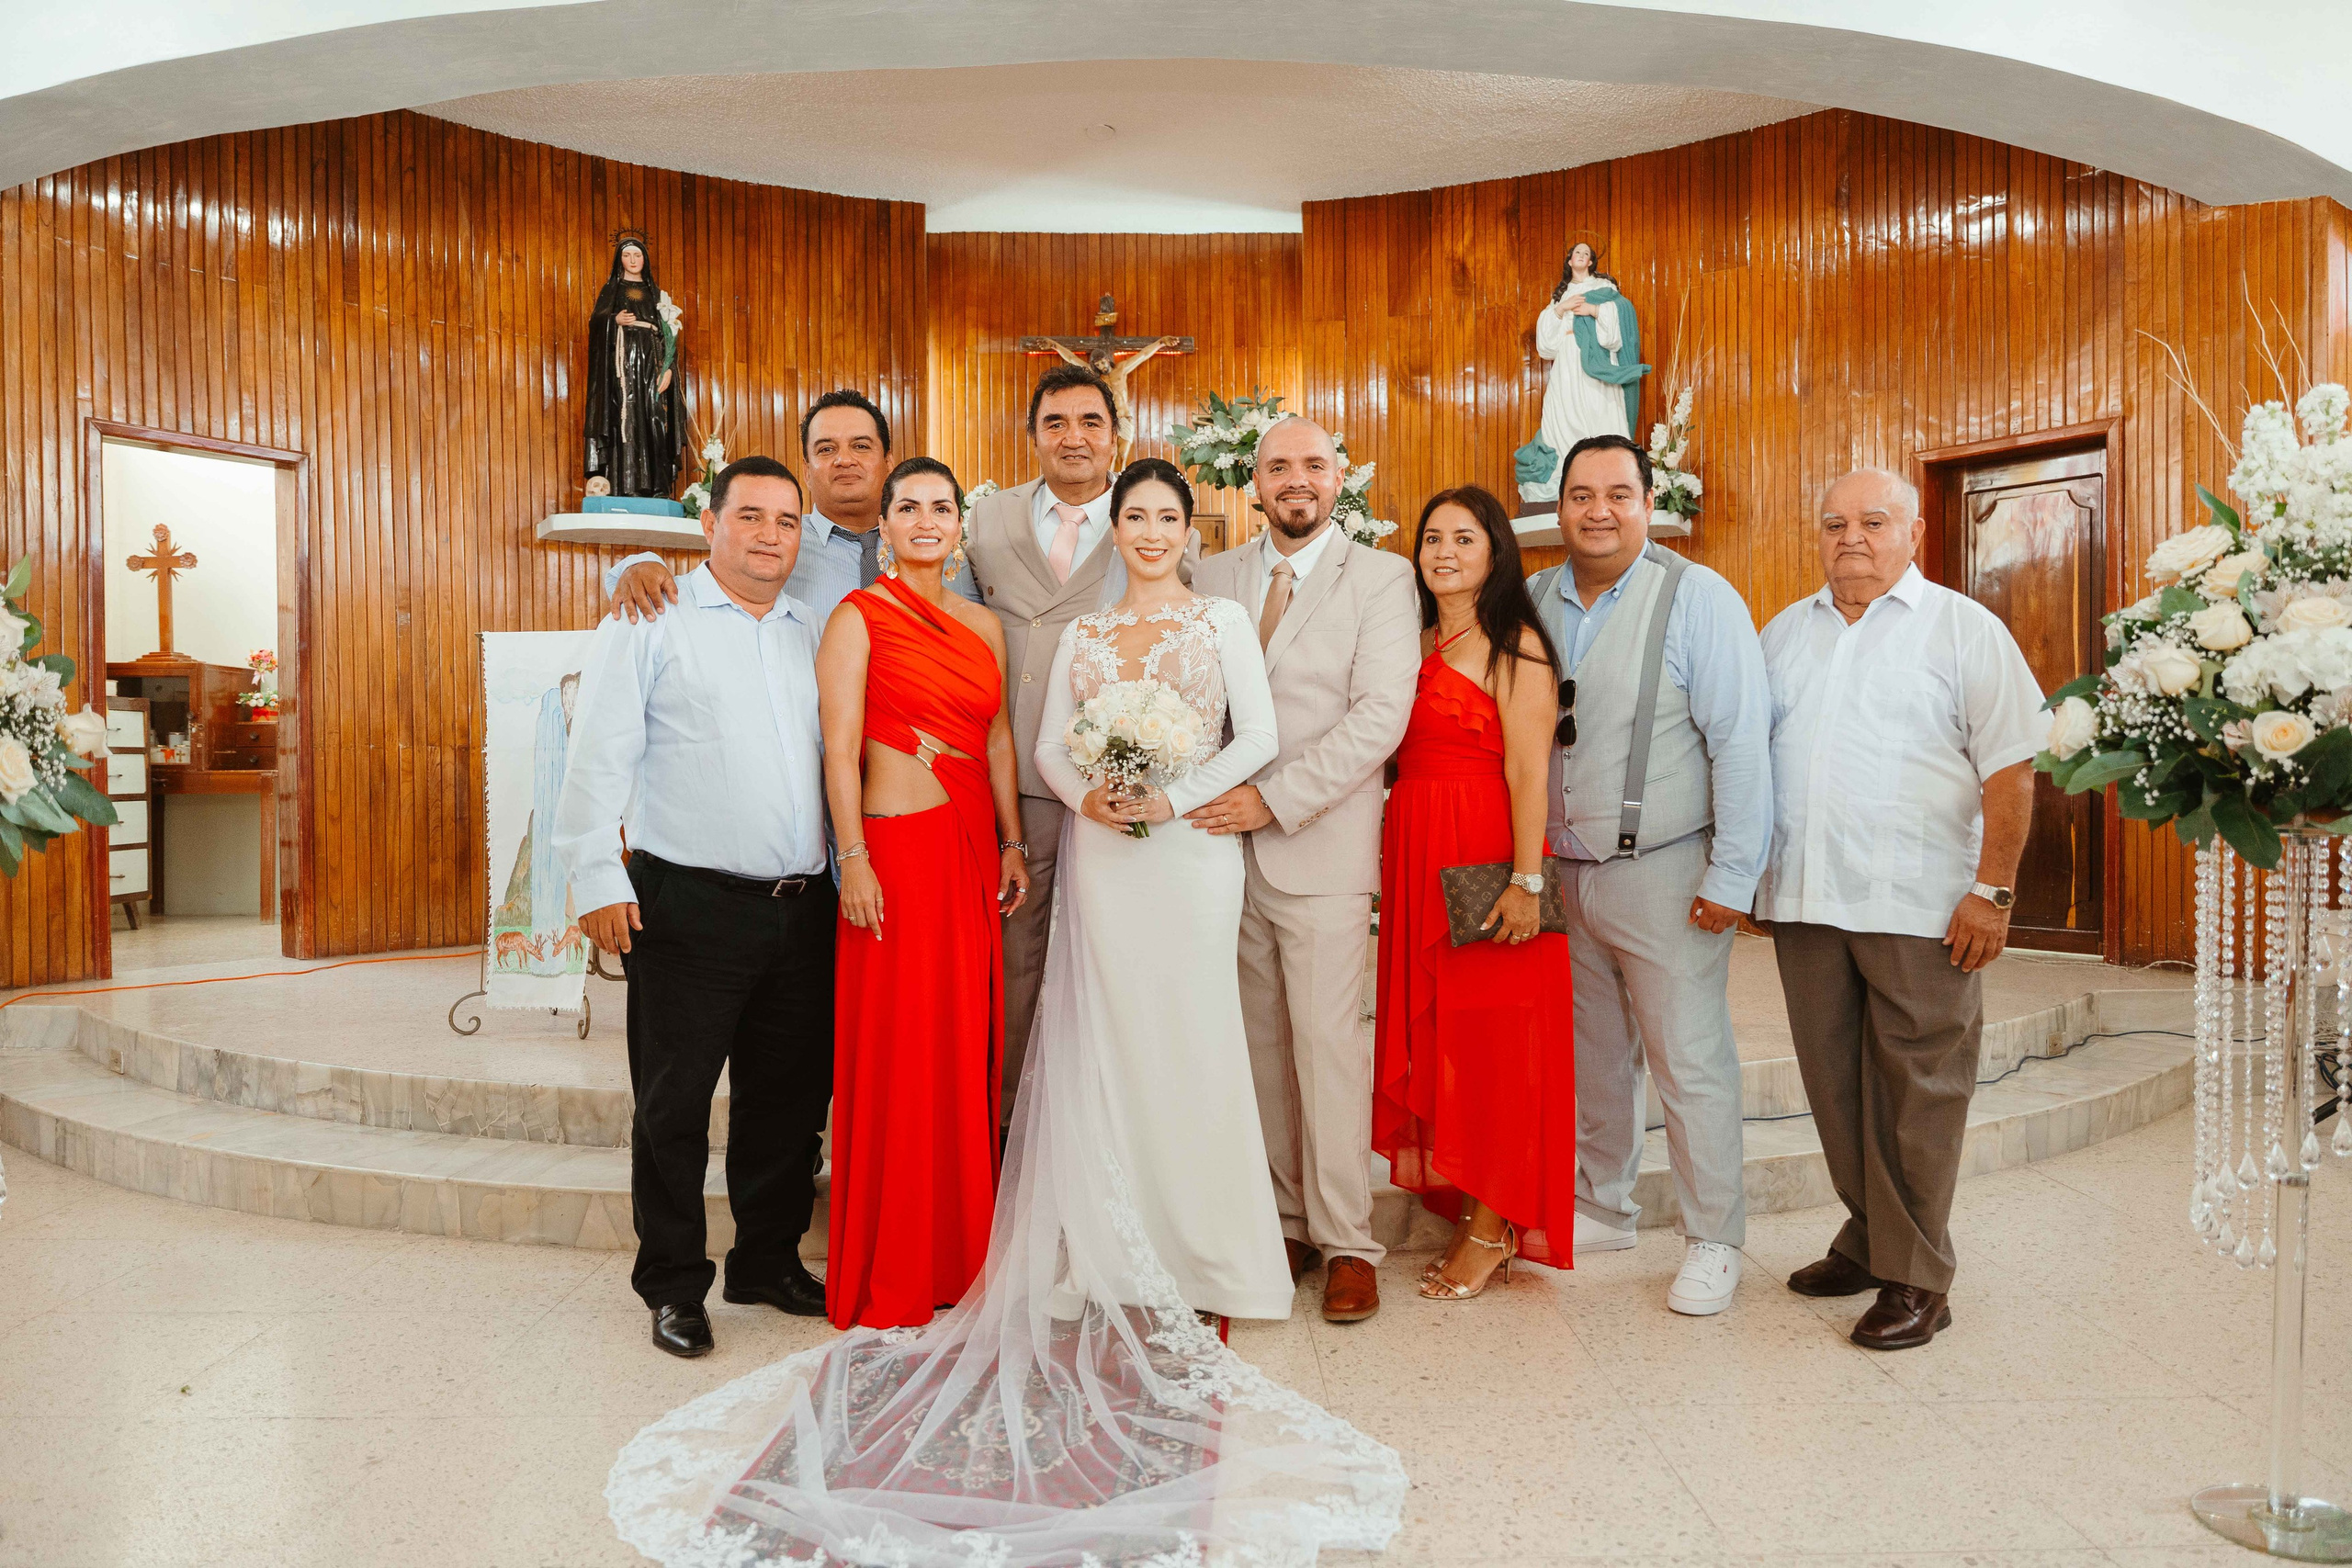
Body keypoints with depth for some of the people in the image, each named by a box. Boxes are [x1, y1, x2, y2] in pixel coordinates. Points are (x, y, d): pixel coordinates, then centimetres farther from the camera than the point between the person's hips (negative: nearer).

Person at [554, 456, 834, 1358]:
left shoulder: (815, 633, 15)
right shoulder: (652, 622, -1)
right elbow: (599, 757, -7)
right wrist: (597, 878, -14)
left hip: (803, 905, 5)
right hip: (690, 906, -5)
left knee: (789, 1096, 13)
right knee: (674, 1104, 4)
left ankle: (769, 1263, 30)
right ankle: (673, 1286, 19)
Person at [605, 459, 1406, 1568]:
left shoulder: (1223, 623, 6)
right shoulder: (1080, 634, 13)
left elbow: (1259, 736, -1)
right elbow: (1048, 745, 9)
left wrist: (1175, 794, -12)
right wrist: (1084, 797, -11)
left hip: (1189, 852, -2)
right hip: (1100, 855, 2)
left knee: (1189, 1039, -1)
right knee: (1103, 1043, 3)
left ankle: (1198, 1250, 12)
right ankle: (1117, 1256, 13)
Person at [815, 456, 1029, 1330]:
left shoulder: (983, 625, 15)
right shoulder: (858, 618, -3)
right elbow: (839, 747, -8)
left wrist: (1013, 845, 10)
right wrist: (854, 860, -14)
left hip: (974, 852, 6)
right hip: (898, 847, -6)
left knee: (969, 1045, 10)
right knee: (898, 1052, -1)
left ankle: (959, 1251, 25)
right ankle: (889, 1281, 14)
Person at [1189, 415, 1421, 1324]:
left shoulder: (1382, 578, 0)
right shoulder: (1213, 578, 13)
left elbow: (1380, 715, -10)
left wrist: (1275, 797, -15)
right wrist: (1203, 798, -5)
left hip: (1321, 844, -4)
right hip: (1228, 843, 4)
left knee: (1328, 1040, -4)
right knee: (1260, 1042, 9)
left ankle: (1345, 1242, 9)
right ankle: (1286, 1222, 22)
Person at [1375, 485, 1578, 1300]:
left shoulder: (1512, 643, -7)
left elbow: (1529, 770, -14)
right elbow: (1402, 754, 12)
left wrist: (1526, 879, -21)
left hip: (1485, 857, -7)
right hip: (1415, 853, 7)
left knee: (1490, 1033, 1)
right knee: (1432, 1030, 11)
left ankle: (1496, 1229, 13)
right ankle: (1461, 1204, 25)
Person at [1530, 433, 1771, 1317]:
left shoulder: (1698, 599, -8)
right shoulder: (1534, 603, 6)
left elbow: (1741, 741, -11)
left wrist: (1732, 877, -14)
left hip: (1663, 874, -5)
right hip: (1564, 873, 5)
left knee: (1691, 1063, 2)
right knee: (1594, 1058, 16)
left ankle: (1713, 1244, 18)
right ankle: (1602, 1211, 33)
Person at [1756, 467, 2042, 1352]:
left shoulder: (1965, 631, 1)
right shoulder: (1786, 632, 15)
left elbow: (2010, 770, -4)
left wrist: (1991, 891, -11)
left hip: (1919, 908, -4)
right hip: (1805, 902, 5)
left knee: (1916, 1092, 0)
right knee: (1834, 1082, 11)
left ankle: (1914, 1278, 11)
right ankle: (1868, 1238, 26)